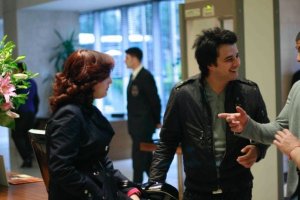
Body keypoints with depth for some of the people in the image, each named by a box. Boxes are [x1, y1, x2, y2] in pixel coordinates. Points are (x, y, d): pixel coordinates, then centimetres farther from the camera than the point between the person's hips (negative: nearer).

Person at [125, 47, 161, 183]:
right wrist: (131, 122, 13)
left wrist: (157, 121, -7)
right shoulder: (133, 76, 12)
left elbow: (154, 100, -14)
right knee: (145, 156, 14)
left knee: (138, 155, -5)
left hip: (143, 123, -9)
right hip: (136, 123, 9)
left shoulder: (145, 76, -14)